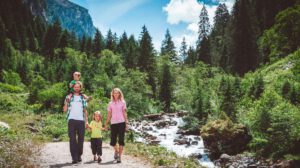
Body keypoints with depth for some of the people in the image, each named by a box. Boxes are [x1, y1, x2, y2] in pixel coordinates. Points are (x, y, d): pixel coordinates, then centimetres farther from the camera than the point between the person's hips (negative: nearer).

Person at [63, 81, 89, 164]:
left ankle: (79, 156, 16)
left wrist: (86, 121, 4)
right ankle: (74, 157, -6)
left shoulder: (83, 98, 14)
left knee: (81, 139, 3)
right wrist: (67, 102, -12)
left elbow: (85, 110, 14)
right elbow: (65, 110, 5)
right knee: (72, 139, -6)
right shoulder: (69, 97, 10)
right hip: (71, 120, -1)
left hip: (81, 120, 2)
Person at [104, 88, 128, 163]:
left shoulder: (122, 102, 6)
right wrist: (106, 124, 6)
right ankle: (116, 151, 32)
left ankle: (119, 156, -1)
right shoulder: (110, 103, 11)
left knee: (121, 140, -6)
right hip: (113, 123, 2)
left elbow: (124, 113, 3)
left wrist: (126, 123, -4)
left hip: (121, 123, -2)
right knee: (113, 141, 2)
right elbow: (109, 115, 11)